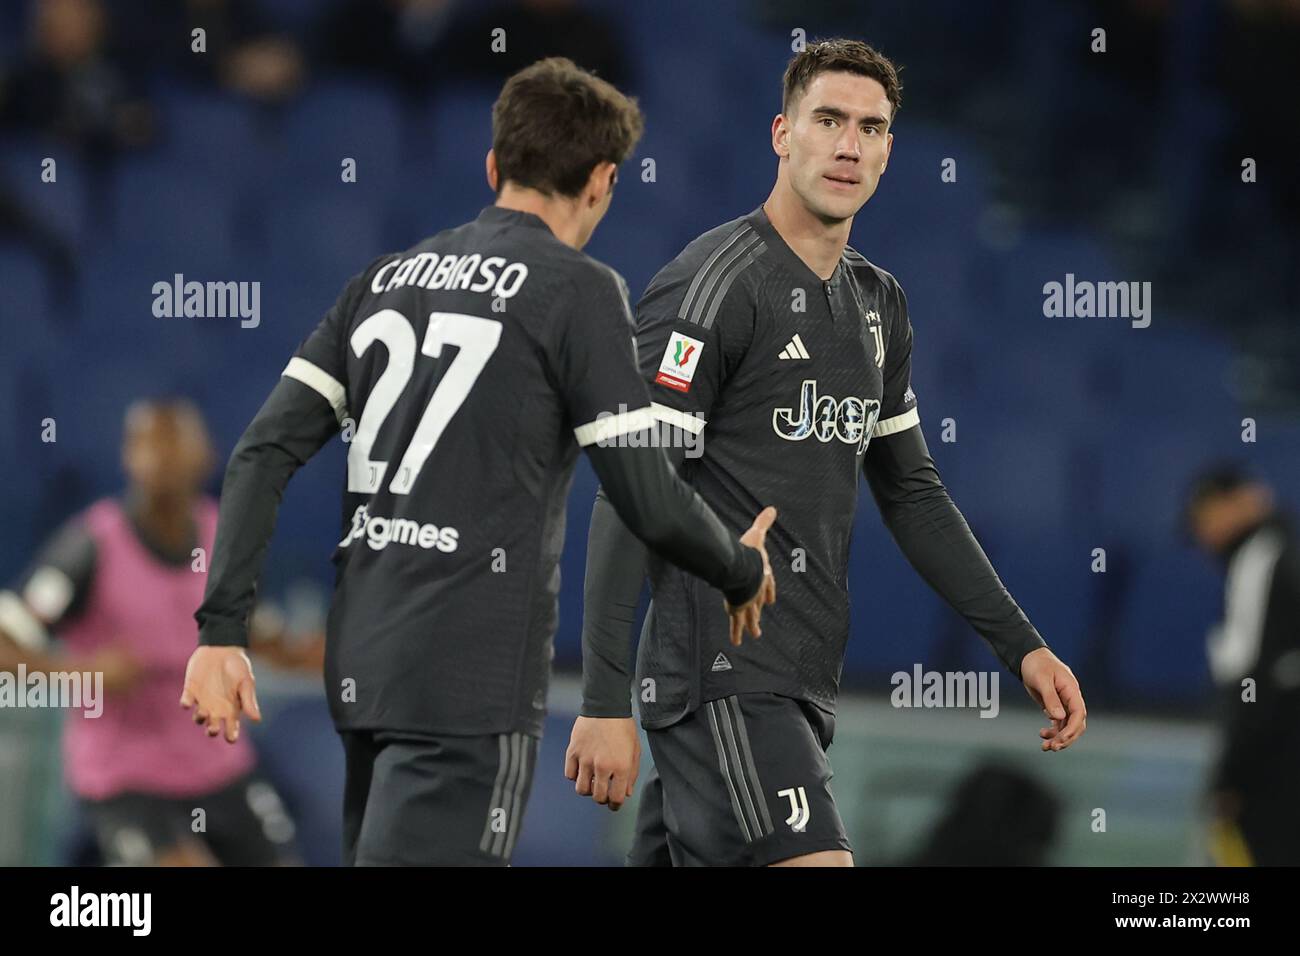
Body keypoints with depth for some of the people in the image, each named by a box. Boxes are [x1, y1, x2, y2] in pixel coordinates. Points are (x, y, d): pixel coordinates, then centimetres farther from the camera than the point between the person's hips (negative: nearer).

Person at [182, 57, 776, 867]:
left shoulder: (385, 279, 14)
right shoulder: (579, 291, -5)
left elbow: (265, 454, 8)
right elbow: (651, 504, -8)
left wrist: (222, 629, 7)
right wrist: (745, 572, 11)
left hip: (363, 667, 7)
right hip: (472, 681, -7)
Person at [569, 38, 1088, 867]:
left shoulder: (878, 303, 16)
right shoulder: (714, 287, -10)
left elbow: (911, 491, 25)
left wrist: (1022, 645, 17)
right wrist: (605, 703, -19)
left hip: (800, 688, 8)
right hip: (722, 676, -8)